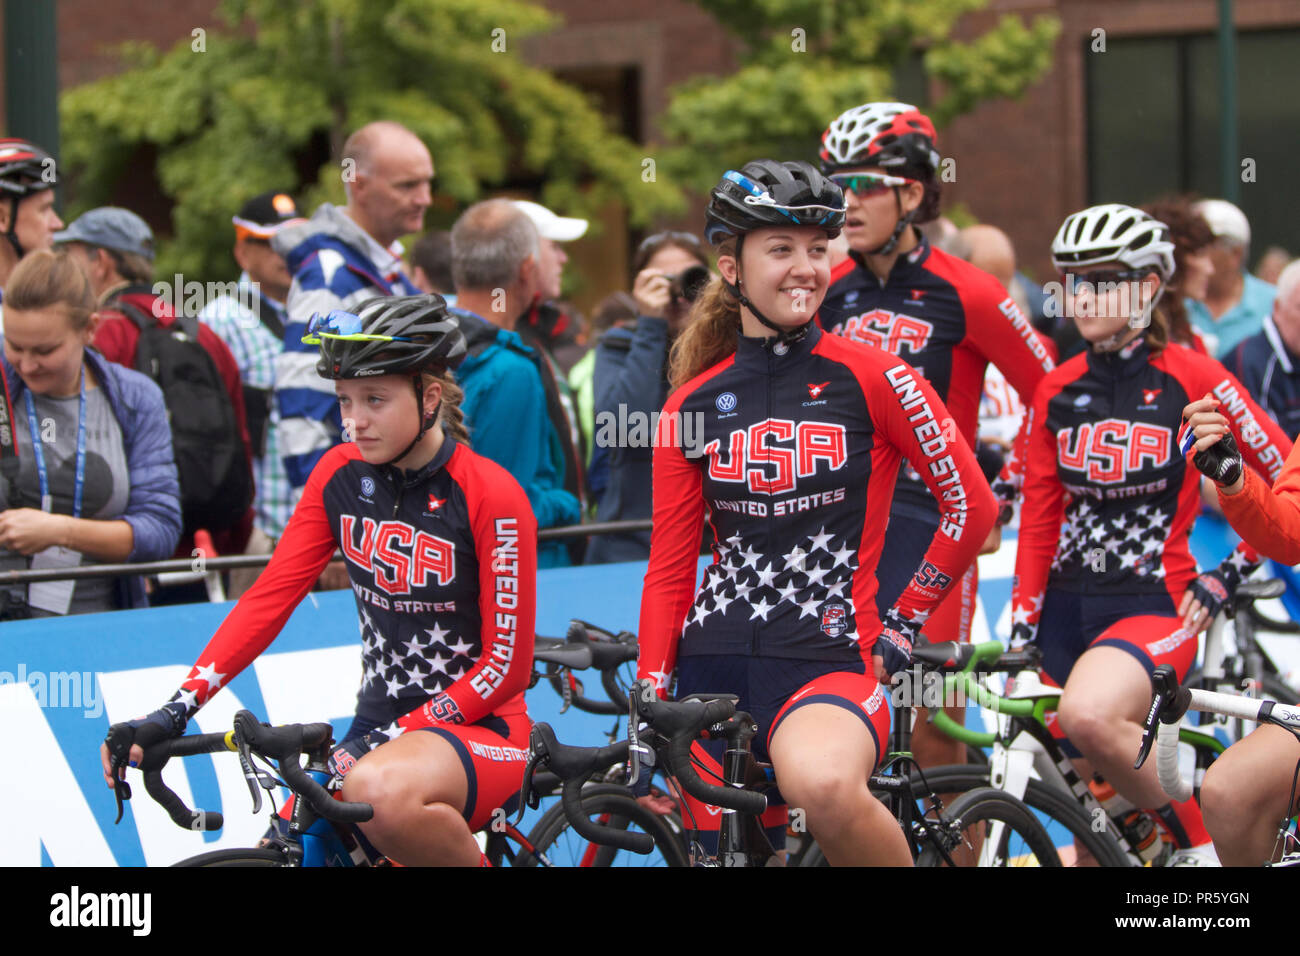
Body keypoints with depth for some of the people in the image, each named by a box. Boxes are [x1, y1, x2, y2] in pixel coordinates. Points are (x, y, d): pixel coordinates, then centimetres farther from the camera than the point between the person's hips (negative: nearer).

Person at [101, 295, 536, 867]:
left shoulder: (491, 496, -14)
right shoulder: (340, 474, 3)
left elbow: (507, 667, -13)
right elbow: (271, 595, -3)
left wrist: (396, 736, -21)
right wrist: (176, 711, -14)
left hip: (480, 731, -6)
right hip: (380, 723, 6)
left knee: (378, 794, -37)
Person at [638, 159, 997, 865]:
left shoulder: (871, 379, -1)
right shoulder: (692, 407, 8)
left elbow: (971, 504, 4)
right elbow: (669, 569, 8)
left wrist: (904, 621, 3)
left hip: (832, 661, -4)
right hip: (716, 661, 5)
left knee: (823, 786, -36)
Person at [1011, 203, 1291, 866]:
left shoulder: (1191, 380, -5)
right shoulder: (1056, 393, 8)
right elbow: (1038, 523, 9)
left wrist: (1225, 577, -6)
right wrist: (1020, 630, 0)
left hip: (1155, 605, -5)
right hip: (1070, 607, 5)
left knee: (1090, 717, -34)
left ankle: (1201, 843, -15)